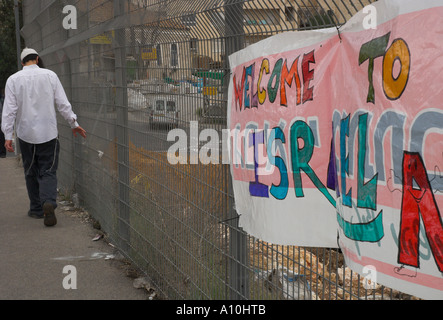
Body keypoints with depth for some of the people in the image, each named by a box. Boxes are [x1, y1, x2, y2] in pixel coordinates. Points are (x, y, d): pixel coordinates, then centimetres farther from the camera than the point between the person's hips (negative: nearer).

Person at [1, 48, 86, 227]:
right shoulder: (50, 75, 0)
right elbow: (63, 104, 1)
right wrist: (74, 123, 10)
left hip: (25, 133, 1)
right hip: (48, 132, 0)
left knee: (31, 172, 13)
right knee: (48, 171, 1)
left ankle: (37, 209, 21)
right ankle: (48, 202, -23)